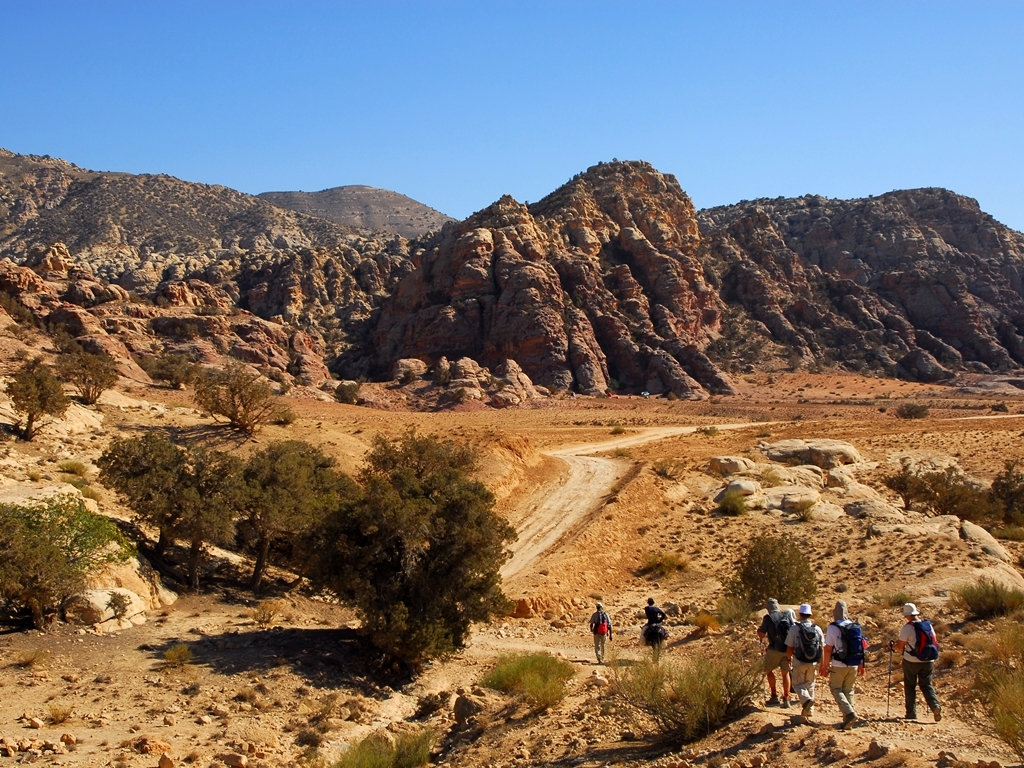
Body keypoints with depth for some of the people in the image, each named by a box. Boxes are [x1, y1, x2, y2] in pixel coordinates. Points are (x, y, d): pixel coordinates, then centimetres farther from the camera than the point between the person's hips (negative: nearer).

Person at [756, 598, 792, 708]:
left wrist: (759, 630, 17)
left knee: (768, 670, 14)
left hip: (774, 649, -4)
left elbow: (761, 635, -5)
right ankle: (786, 700, 12)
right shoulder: (786, 616, 6)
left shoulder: (768, 618, -7)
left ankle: (774, 696, 7)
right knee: (785, 673, 14)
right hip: (787, 649, 4)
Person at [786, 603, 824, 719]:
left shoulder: (794, 628, -11)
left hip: (799, 662, -4)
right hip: (813, 662, 4)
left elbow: (789, 647, -8)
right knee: (810, 684, 18)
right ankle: (809, 710, 23)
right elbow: (823, 647, 0)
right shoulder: (817, 629, -2)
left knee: (797, 683, 11)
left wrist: (789, 659, 11)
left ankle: (806, 699, -16)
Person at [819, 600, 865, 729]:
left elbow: (828, 649, -11)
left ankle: (849, 713, -14)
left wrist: (825, 666, -4)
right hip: (853, 665, 5)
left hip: (839, 665, -5)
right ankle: (848, 720, 14)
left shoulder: (833, 627, -11)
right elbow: (861, 647, 8)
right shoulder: (855, 627, 4)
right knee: (848, 690, 14)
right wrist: (861, 665, 17)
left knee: (836, 689, 5)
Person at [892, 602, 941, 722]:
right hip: (928, 661, 4)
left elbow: (900, 646, -13)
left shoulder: (907, 627, -15)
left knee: (910, 686, 10)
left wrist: (892, 647, 7)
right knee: (927, 685, 13)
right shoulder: (928, 625, 1)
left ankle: (911, 713, 12)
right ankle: (935, 705, -10)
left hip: (911, 661, -4)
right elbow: (933, 643, 9)